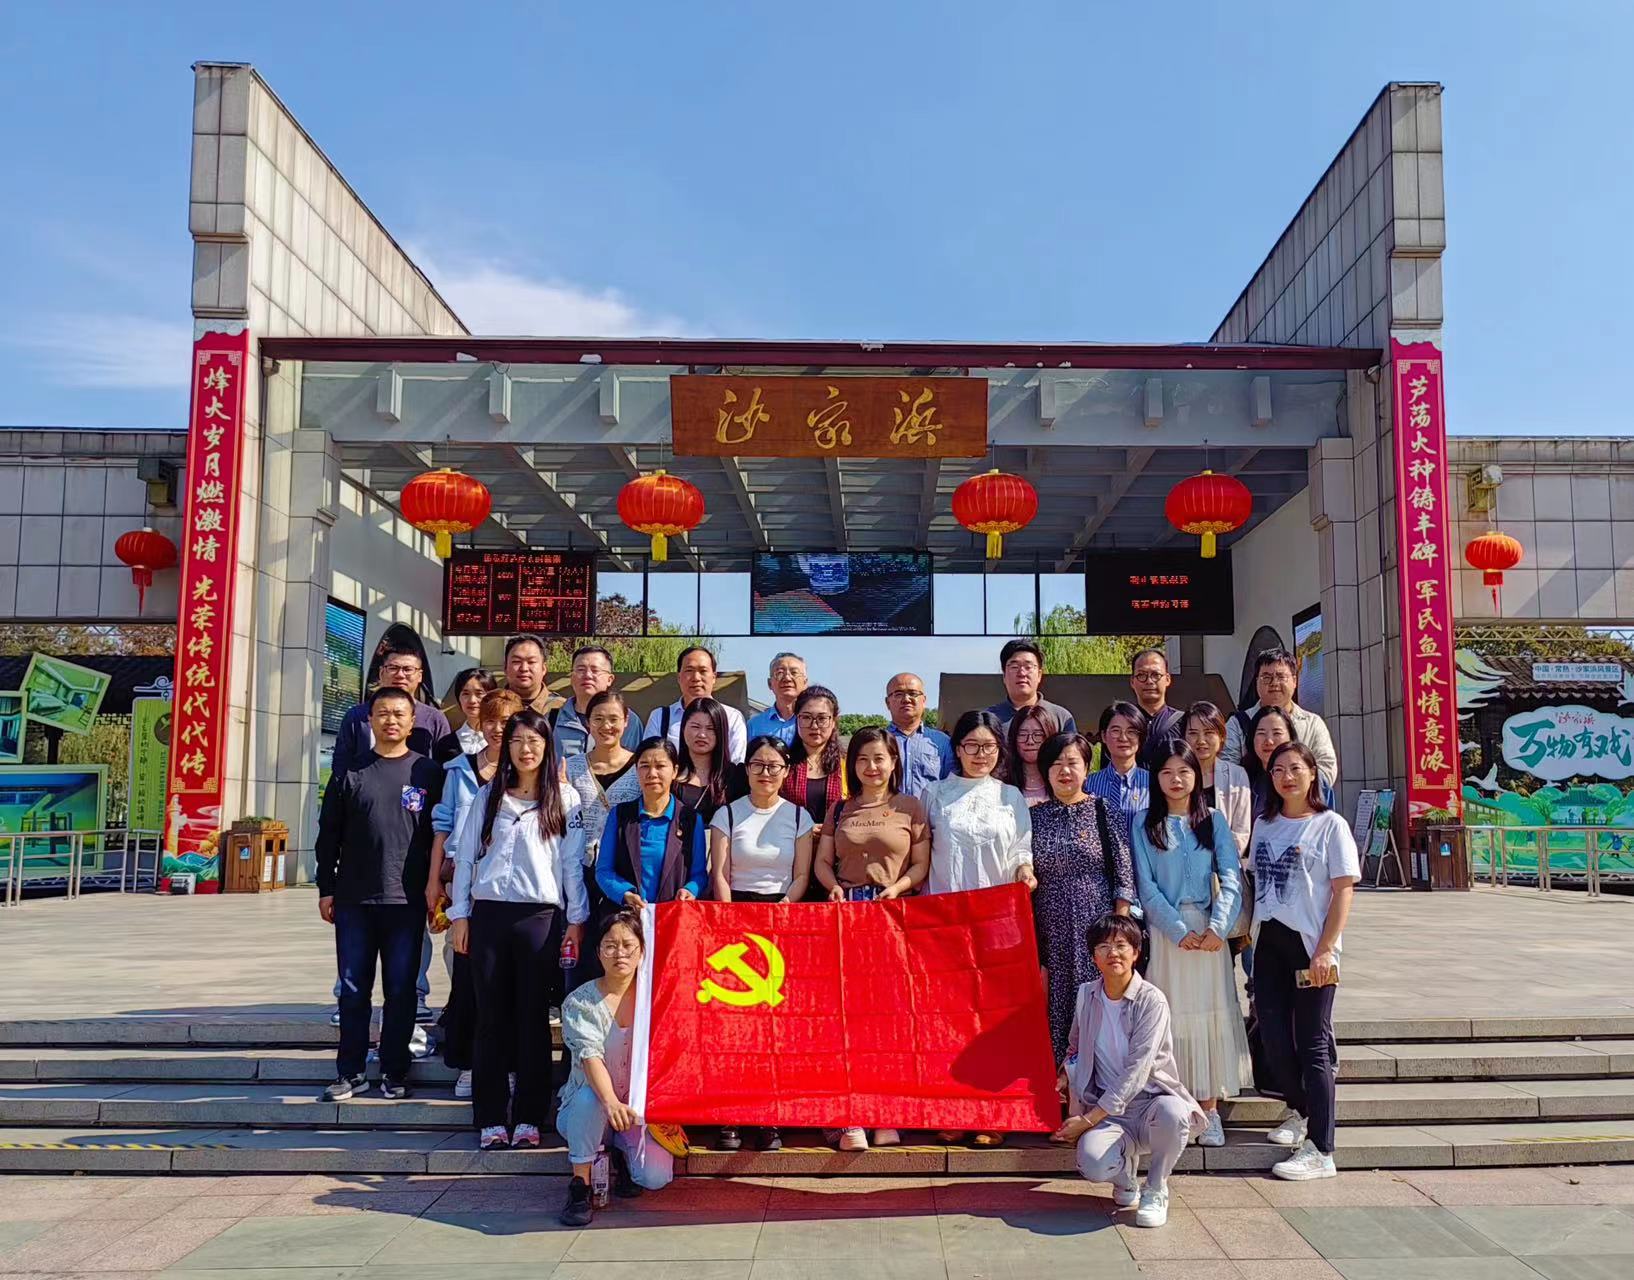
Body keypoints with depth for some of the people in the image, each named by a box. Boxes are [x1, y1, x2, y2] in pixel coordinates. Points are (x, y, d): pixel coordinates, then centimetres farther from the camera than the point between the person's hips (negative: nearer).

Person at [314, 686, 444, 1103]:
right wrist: (326, 889, 5)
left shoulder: (429, 773, 4)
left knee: (401, 990, 5)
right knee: (354, 990, 7)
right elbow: (328, 835, 9)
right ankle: (351, 1071, 18)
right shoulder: (350, 774, 6)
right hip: (353, 900, 1)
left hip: (407, 900, -1)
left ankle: (394, 1072, 16)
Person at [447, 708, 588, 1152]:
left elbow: (573, 862, 3)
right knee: (491, 1016, 3)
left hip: (541, 915, -2)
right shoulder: (487, 797, 11)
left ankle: (528, 1118, 8)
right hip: (489, 914, 2)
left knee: (534, 1017, 1)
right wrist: (459, 914, 4)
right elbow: (465, 856, 10)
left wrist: (576, 919, -1)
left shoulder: (565, 799, 5)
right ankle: (490, 1119, 9)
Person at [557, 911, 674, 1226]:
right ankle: (580, 1185, -17)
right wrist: (610, 1101, -42)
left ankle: (621, 1153, 15)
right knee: (591, 1094, -36)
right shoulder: (580, 1003, -11)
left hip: (640, 1108, 2)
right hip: (587, 1110, -2)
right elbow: (590, 1056, -24)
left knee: (655, 1178, -21)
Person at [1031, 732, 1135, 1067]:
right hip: (1051, 931, 2)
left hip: (1097, 925, -2)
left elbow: (1123, 872, -1)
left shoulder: (1103, 811, 1)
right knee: (1056, 1004, 3)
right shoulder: (1035, 816, 7)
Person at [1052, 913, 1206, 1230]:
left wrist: (1089, 1119, -19)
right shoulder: (1086, 995, 3)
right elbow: (1074, 1053, 17)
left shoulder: (1151, 1000, -12)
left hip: (1152, 1099, -2)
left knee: (1172, 1114, -40)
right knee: (1093, 1163, -31)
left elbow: (1136, 1072, -18)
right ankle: (1125, 1176, 9)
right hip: (1108, 1111, 2)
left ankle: (1155, 1191, -9)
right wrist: (1074, 1110, 5)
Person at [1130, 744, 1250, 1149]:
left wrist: (1219, 927, -14)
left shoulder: (1214, 820, 8)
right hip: (1165, 930, -1)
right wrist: (1179, 930, -12)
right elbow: (1146, 886, -2)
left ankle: (1209, 1108, 6)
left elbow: (1230, 880, 0)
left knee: (1211, 1013, 0)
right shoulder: (1145, 824, 4)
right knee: (1171, 1015, -1)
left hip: (1209, 932, 1)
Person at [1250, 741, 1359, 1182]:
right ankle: (1299, 1111, 34)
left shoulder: (1330, 825, -3)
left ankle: (1320, 1150, 0)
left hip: (1309, 947, -5)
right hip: (1269, 944, 5)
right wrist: (1248, 930, 7)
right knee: (1274, 1039, 8)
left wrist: (1325, 950, -15)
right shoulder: (1264, 825, 12)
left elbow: (1343, 892, -8)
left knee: (1312, 1045, -4)